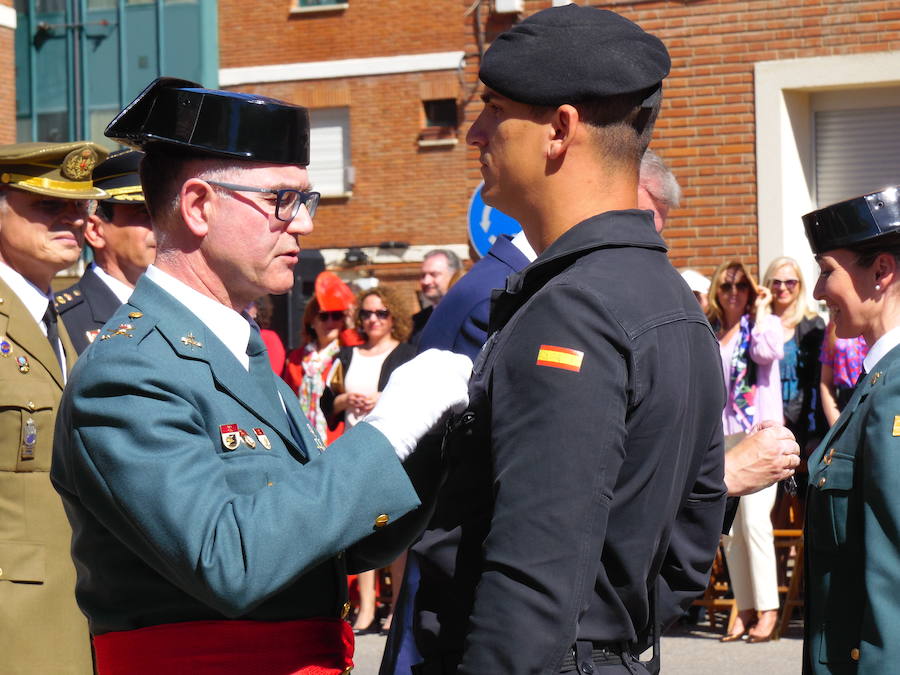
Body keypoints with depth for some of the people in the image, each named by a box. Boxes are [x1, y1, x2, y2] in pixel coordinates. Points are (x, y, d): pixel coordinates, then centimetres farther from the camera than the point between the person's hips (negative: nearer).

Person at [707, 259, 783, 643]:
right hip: (722, 436, 4)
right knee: (729, 526, 2)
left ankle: (768, 607, -8)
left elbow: (768, 352, -16)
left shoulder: (765, 323, 6)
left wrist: (760, 310, -6)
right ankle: (745, 609, 9)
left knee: (754, 519, -14)